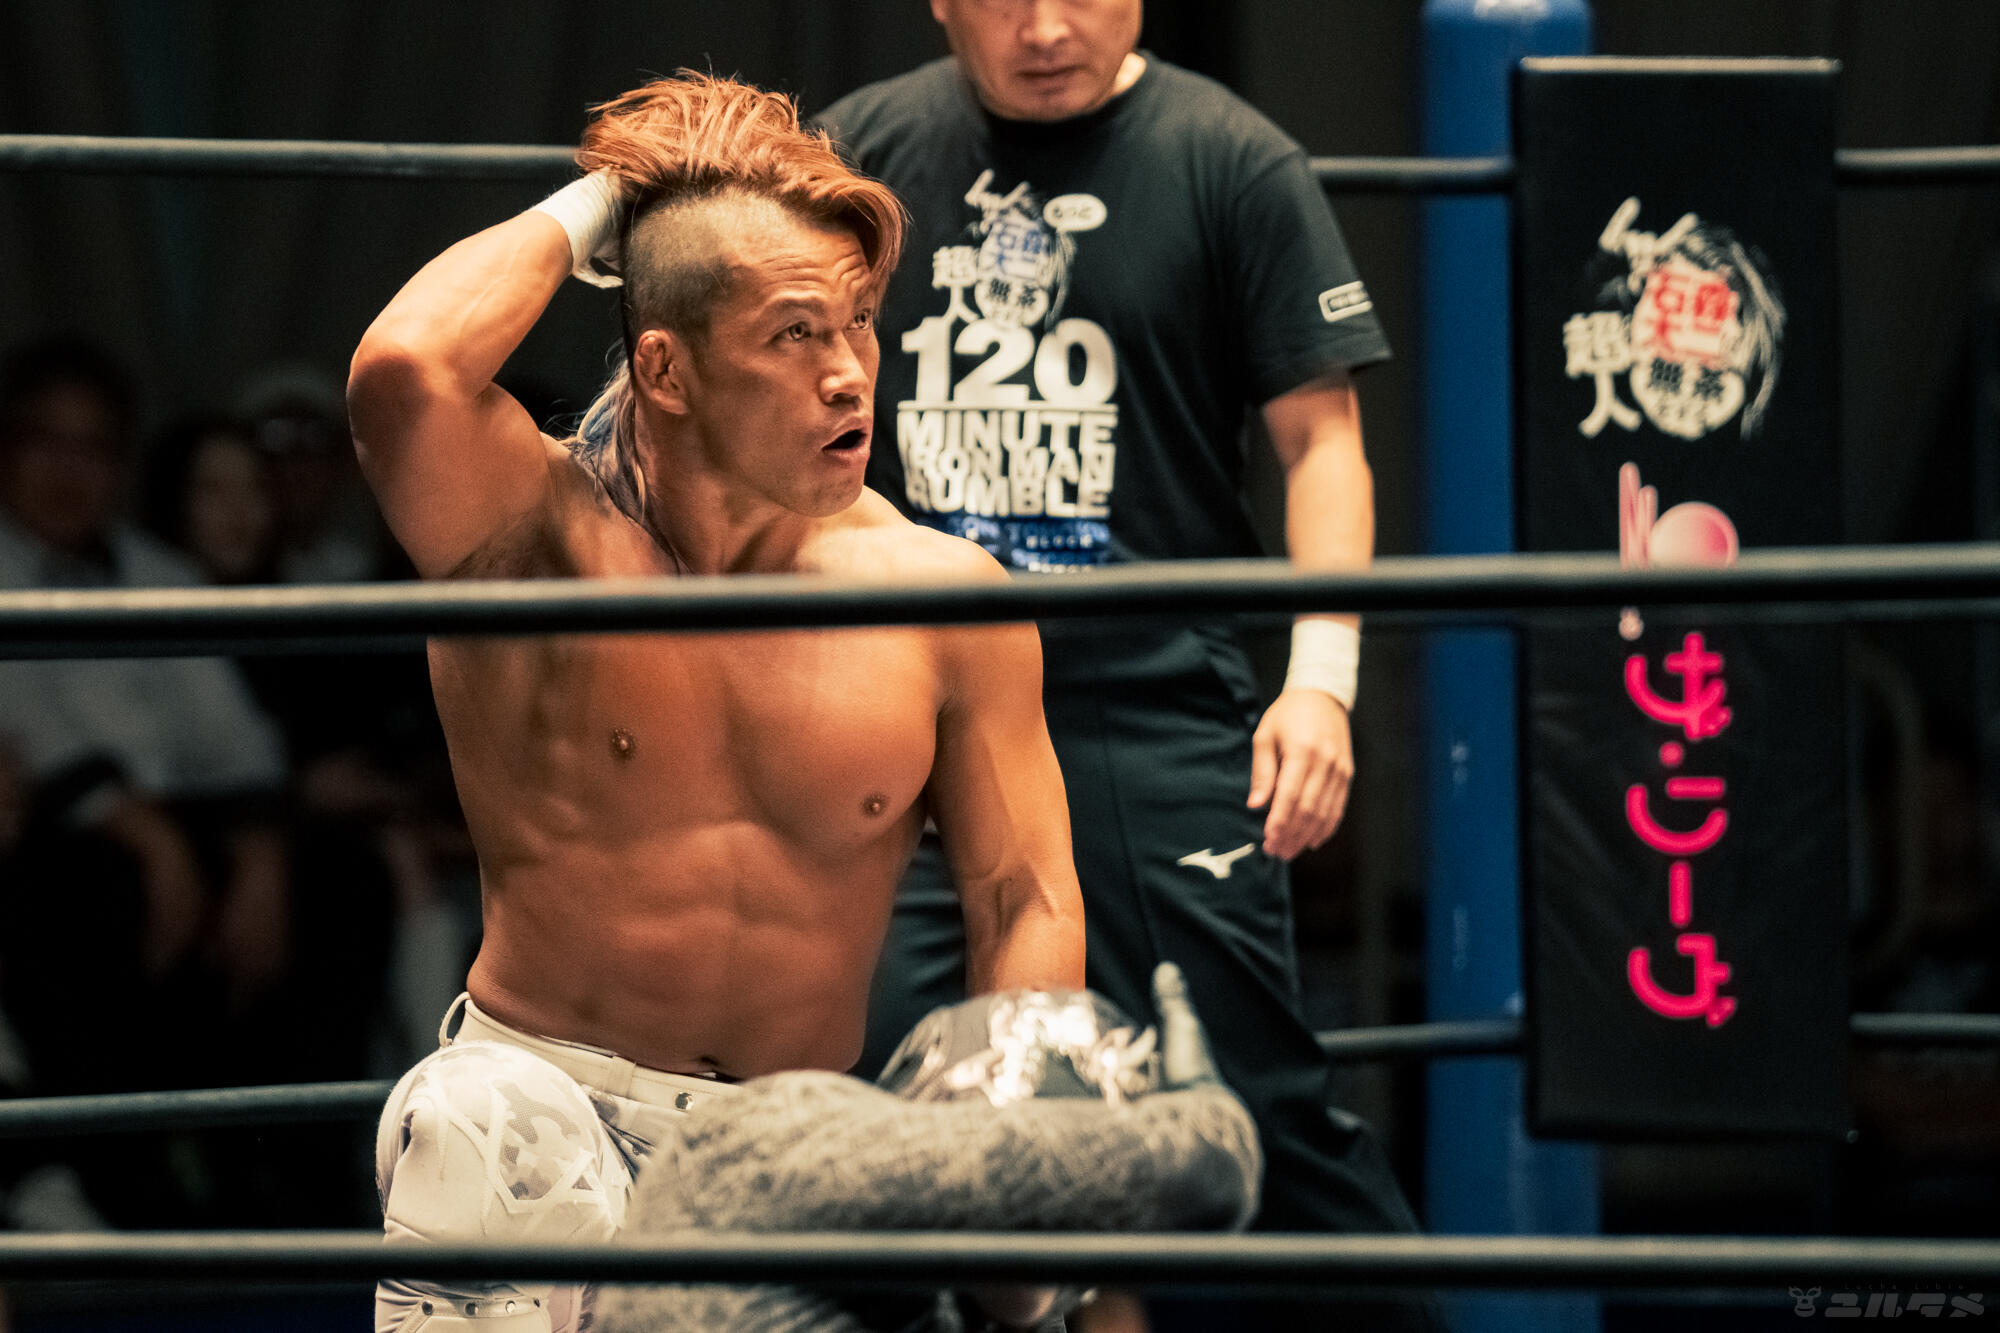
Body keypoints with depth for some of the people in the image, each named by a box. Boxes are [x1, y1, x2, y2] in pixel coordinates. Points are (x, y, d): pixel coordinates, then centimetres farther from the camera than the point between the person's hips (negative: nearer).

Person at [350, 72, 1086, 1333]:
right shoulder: (541, 544, -7)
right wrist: (583, 212, -10)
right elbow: (403, 374, -28)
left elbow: (1026, 906, 4)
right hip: (544, 1103, -3)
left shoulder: (941, 597, 1)